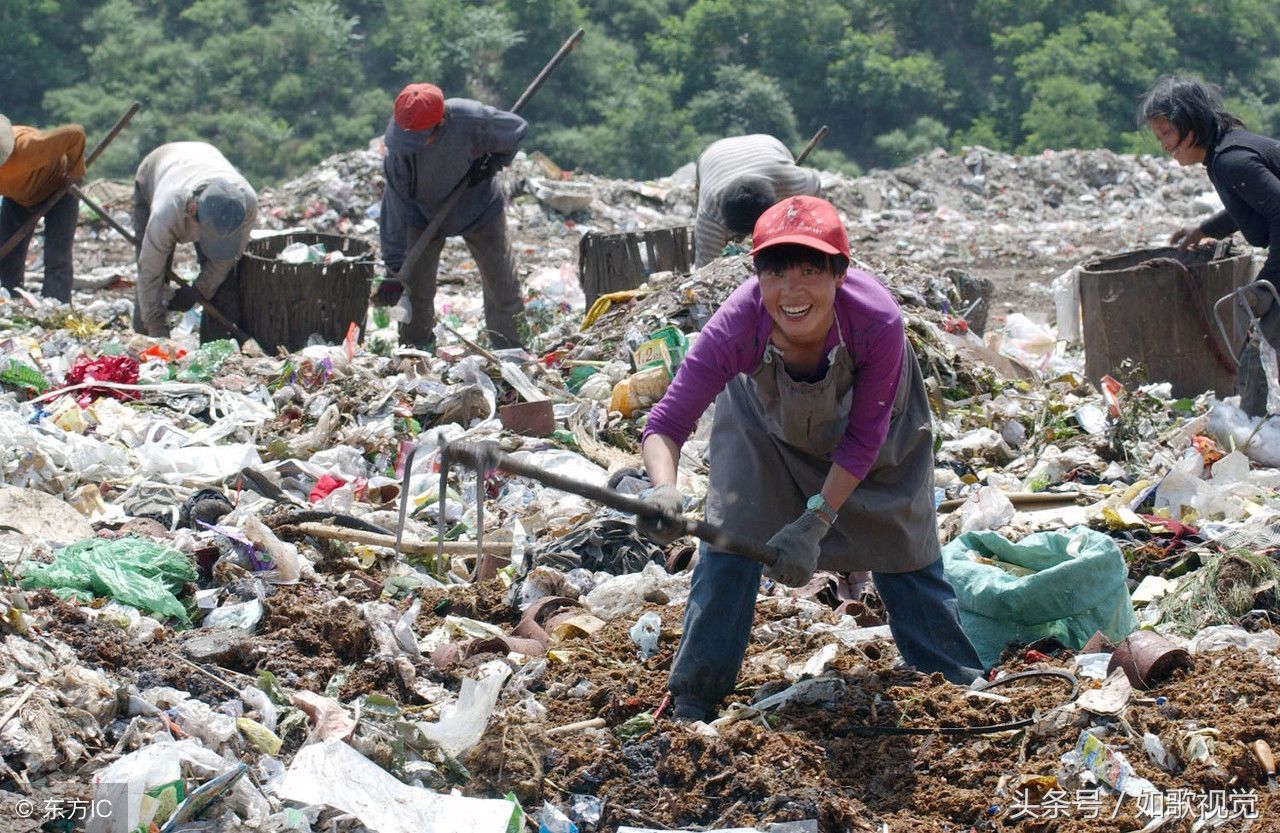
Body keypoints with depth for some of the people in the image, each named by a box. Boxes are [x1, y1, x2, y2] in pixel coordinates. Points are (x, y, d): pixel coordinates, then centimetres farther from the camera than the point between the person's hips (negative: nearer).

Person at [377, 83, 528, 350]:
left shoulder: (472, 120, -33)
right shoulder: (399, 150, -30)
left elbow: (518, 130, -11)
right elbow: (395, 208, -25)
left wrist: (491, 165, -22)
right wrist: (394, 270, -26)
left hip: (479, 209, 0)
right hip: (424, 214, 0)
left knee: (502, 284, 2)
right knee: (416, 288, 0)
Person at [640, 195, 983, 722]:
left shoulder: (877, 321, -41)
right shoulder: (736, 326, -41)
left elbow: (863, 438, -26)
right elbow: (667, 422, -38)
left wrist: (815, 522, -30)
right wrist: (663, 489, -59)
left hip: (865, 408, 0)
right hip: (764, 417, 0)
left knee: (903, 542, 5)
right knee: (729, 537, -7)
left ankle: (959, 684, 22)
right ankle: (694, 696, 6)